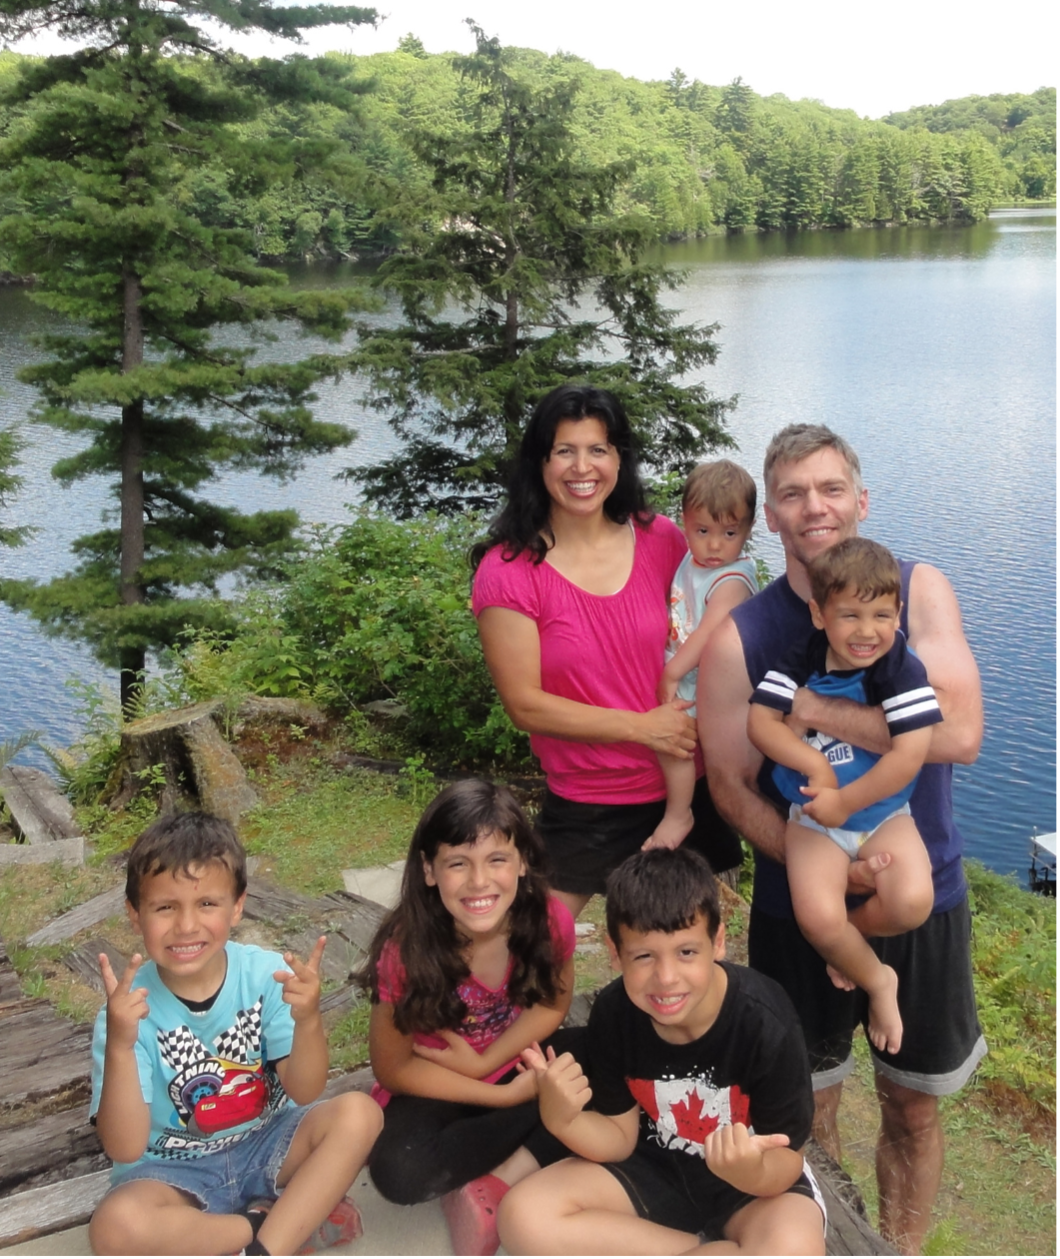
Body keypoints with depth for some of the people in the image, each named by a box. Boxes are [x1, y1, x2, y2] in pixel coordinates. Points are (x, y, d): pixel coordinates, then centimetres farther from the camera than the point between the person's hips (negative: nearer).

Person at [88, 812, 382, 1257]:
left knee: (358, 1113, -23)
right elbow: (125, 1150, -22)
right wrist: (119, 1047, -37)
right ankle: (295, 1220, -13)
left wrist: (308, 1020, -33)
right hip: (176, 1169, -1)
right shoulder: (129, 1009, -17)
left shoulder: (265, 973, -14)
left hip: (266, 1143, 1)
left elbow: (304, 1091, -13)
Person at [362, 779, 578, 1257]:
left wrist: (484, 1062, -17)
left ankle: (498, 1183, -14)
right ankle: (529, 1150, -8)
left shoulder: (549, 920, -21)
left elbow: (553, 1001, -1)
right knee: (401, 1172, -32)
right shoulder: (405, 948, -28)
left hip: (519, 1061, 3)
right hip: (436, 1086, -3)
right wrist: (507, 1097, -20)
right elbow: (393, 1067, -16)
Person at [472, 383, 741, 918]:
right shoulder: (509, 570, -13)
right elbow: (525, 704, -13)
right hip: (585, 809, -3)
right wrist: (644, 728, -16)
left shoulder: (660, 540, -3)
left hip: (686, 790, 3)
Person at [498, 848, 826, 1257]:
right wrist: (561, 1117, -27)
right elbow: (620, 1137, -5)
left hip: (757, 1180, -3)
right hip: (655, 1169, 4)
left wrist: (753, 1173, -41)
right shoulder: (613, 1013, -16)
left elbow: (786, 1162, -17)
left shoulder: (765, 1024, -27)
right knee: (524, 1217, -18)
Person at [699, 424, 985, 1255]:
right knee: (807, 1107, 15)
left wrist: (810, 709, -22)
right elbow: (731, 786, -8)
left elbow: (960, 733, -20)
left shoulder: (919, 592, -7)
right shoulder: (738, 638, -7)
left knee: (914, 1107, 16)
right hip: (797, 906, 0)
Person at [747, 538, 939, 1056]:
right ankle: (877, 981, 11)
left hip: (884, 814, 0)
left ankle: (846, 951, 9)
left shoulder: (902, 669, -14)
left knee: (913, 902, -26)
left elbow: (909, 754, -20)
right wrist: (813, 763, -23)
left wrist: (845, 802, -20)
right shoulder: (801, 661, -7)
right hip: (814, 819, 1)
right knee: (817, 917, -22)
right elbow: (759, 721, -11)